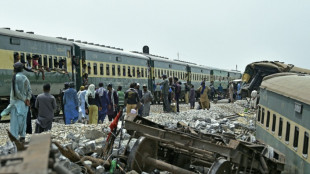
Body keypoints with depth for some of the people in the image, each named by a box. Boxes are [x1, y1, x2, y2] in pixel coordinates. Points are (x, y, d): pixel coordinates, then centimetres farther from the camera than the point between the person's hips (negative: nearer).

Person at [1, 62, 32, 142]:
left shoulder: (15, 77, -11)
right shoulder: (25, 78, 9)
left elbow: (16, 91, -18)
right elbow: (29, 90, 4)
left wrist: (24, 99, -11)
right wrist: (27, 99, -4)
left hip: (16, 102, -6)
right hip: (24, 103, 6)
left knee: (15, 121, -3)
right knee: (23, 120, 13)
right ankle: (22, 137, 20)